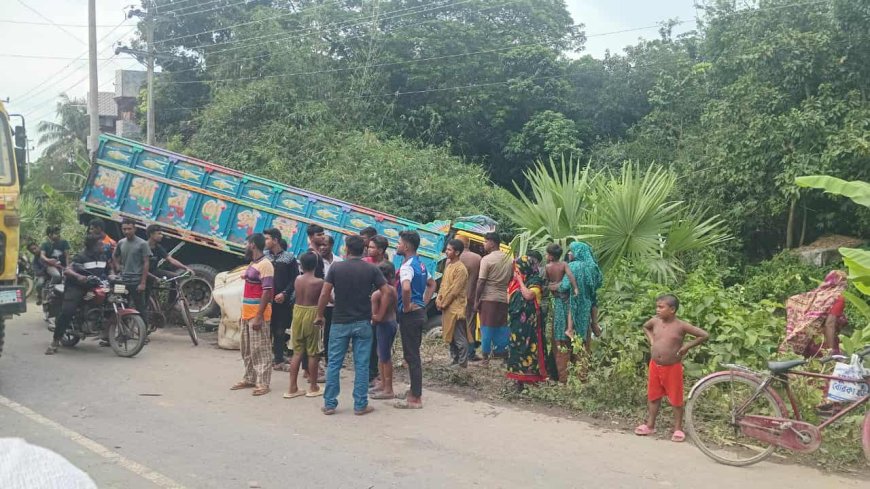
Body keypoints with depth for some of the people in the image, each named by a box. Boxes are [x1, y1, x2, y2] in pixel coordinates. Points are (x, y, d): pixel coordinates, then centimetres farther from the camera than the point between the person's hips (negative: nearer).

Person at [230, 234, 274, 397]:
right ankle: (249, 379, 24)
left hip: (258, 313, -10)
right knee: (247, 349, 14)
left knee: (260, 349, -5)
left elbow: (267, 292, -19)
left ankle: (263, 383, -1)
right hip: (247, 313, 10)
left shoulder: (265, 265, -14)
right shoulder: (252, 264, 15)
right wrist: (243, 313, 18)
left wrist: (258, 317, -22)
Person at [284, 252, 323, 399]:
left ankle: (292, 388, 13)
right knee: (312, 353, 7)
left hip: (298, 312, 4)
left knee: (297, 352, 11)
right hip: (312, 314, -4)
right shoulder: (319, 282, -12)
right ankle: (313, 388, 16)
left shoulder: (297, 280, -1)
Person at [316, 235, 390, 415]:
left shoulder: (336, 267, -4)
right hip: (363, 323, 0)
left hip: (340, 322, 0)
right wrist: (379, 315, 2)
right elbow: (386, 292, -7)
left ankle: (329, 404, 12)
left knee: (334, 364, 9)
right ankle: (360, 405, 8)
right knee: (361, 365, 5)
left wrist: (320, 316, 4)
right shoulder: (371, 269, -2)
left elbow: (324, 294, -8)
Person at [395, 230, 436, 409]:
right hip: (419, 312, 10)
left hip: (409, 315, -10)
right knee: (414, 354, 17)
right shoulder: (420, 264, 12)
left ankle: (415, 398, 2)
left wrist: (406, 306, -22)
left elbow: (406, 288, -38)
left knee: (411, 356, -4)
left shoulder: (407, 266, -18)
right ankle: (415, 391, 27)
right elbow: (432, 284, 26)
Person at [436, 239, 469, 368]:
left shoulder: (460, 269, -16)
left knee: (459, 338, -3)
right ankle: (455, 360, 24)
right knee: (450, 336, 15)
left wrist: (443, 303, -12)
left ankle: (462, 364, 3)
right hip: (447, 307, 9)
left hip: (455, 308, -9)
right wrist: (439, 299, 3)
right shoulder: (448, 265, 13)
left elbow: (454, 290, -17)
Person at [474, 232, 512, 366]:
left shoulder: (487, 259, -10)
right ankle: (501, 352, 15)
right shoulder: (509, 260, 9)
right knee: (502, 327, 12)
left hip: (488, 298, -5)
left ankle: (486, 357, 2)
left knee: (487, 328, 0)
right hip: (504, 298, 5)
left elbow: (481, 281, -11)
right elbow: (511, 280, 12)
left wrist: (476, 300, -6)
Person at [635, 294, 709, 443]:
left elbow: (704, 335, -13)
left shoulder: (681, 326, -15)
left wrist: (686, 347, -11)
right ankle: (650, 425, 26)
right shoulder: (655, 321, -1)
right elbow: (645, 327, 24)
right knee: (653, 396, 14)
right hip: (655, 366, 5)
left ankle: (678, 428, 19)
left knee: (676, 399, 6)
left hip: (672, 368, -5)